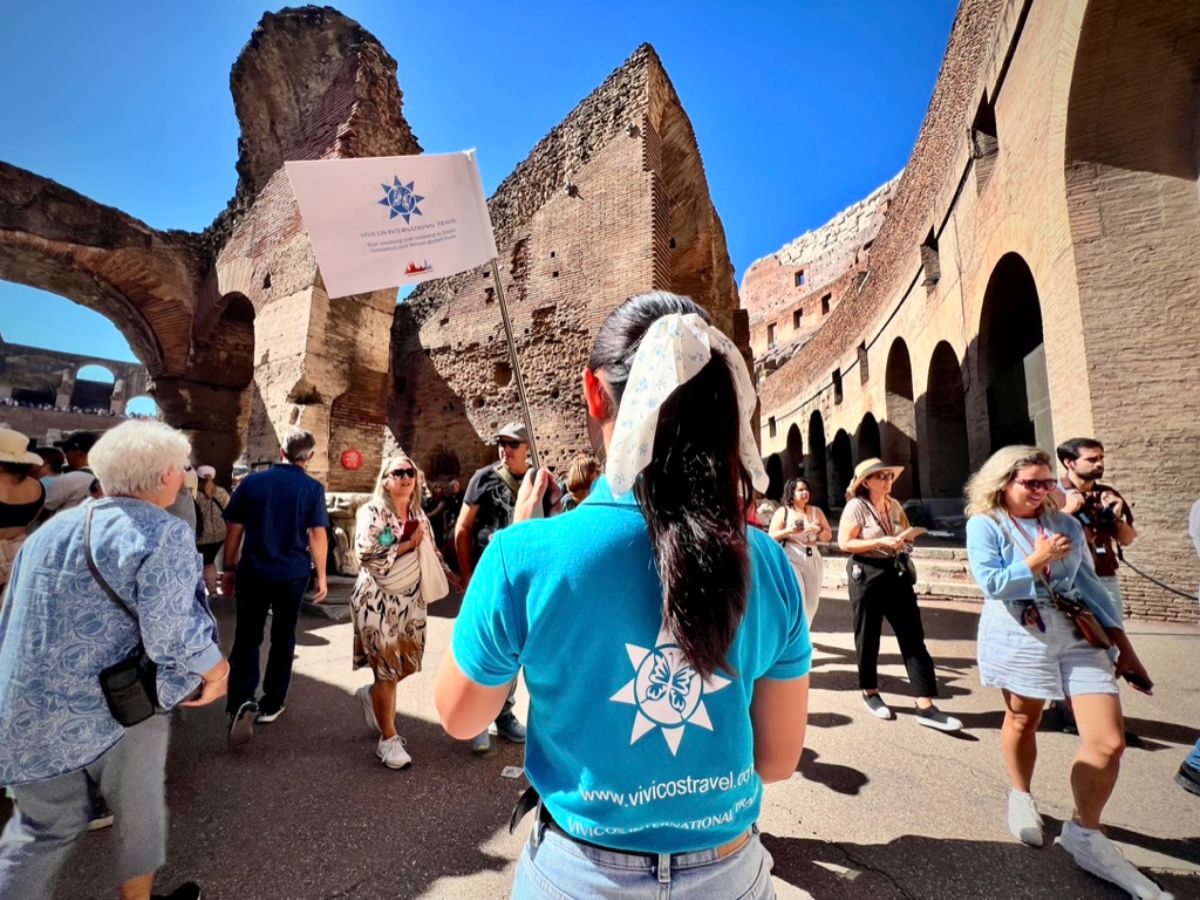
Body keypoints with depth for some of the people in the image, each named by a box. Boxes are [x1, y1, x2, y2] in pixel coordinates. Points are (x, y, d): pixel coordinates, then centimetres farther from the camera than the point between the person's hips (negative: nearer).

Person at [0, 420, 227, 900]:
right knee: (140, 813, 19)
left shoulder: (49, 528, 5)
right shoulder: (163, 533, -19)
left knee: (44, 826, 24)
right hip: (113, 707, -5)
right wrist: (214, 672, -8)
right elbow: (171, 639, -25)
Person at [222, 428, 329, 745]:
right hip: (293, 574, 0)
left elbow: (233, 530, 0)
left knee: (246, 638, 9)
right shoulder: (313, 488, -7)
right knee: (283, 639, 14)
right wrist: (321, 576, -1)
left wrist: (229, 569, 11)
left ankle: (241, 703, -10)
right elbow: (318, 535, -10)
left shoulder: (252, 481, -2)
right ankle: (270, 705, 23)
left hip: (253, 572, 1)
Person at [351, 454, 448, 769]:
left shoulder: (418, 514, 8)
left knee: (409, 664, 13)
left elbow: (429, 552, 17)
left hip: (411, 599, 7)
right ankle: (388, 739, 19)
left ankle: (371, 694, 43)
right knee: (387, 670, 2)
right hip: (379, 600, -6)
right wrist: (407, 545, -18)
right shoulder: (372, 511, -12)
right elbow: (366, 555, -23)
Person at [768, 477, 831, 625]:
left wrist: (818, 530, -9)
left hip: (813, 559, 5)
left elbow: (829, 535, 13)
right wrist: (789, 531, -19)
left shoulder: (816, 511, 12)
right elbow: (771, 536, -3)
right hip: (790, 560, -5)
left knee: (811, 603, 8)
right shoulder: (783, 512, 1)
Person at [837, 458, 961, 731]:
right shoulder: (856, 506, -10)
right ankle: (870, 693, 26)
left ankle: (925, 707, 3)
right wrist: (880, 542, -22)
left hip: (897, 574, 6)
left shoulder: (894, 505, 9)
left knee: (913, 637, 0)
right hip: (866, 576, -6)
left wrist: (907, 538, -3)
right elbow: (844, 543, -15)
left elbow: (906, 534, 21)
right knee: (868, 638, 7)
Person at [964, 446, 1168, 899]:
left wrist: (1123, 644, 6)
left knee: (1108, 741, -2)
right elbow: (991, 583, -15)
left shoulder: (1066, 525, 6)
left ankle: (1085, 833, 18)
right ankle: (1021, 797, 40)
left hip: (1077, 634, 4)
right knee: (1022, 721, 14)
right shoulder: (985, 524, -8)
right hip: (1019, 637, -4)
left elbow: (1089, 585, 8)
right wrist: (1037, 559, -15)